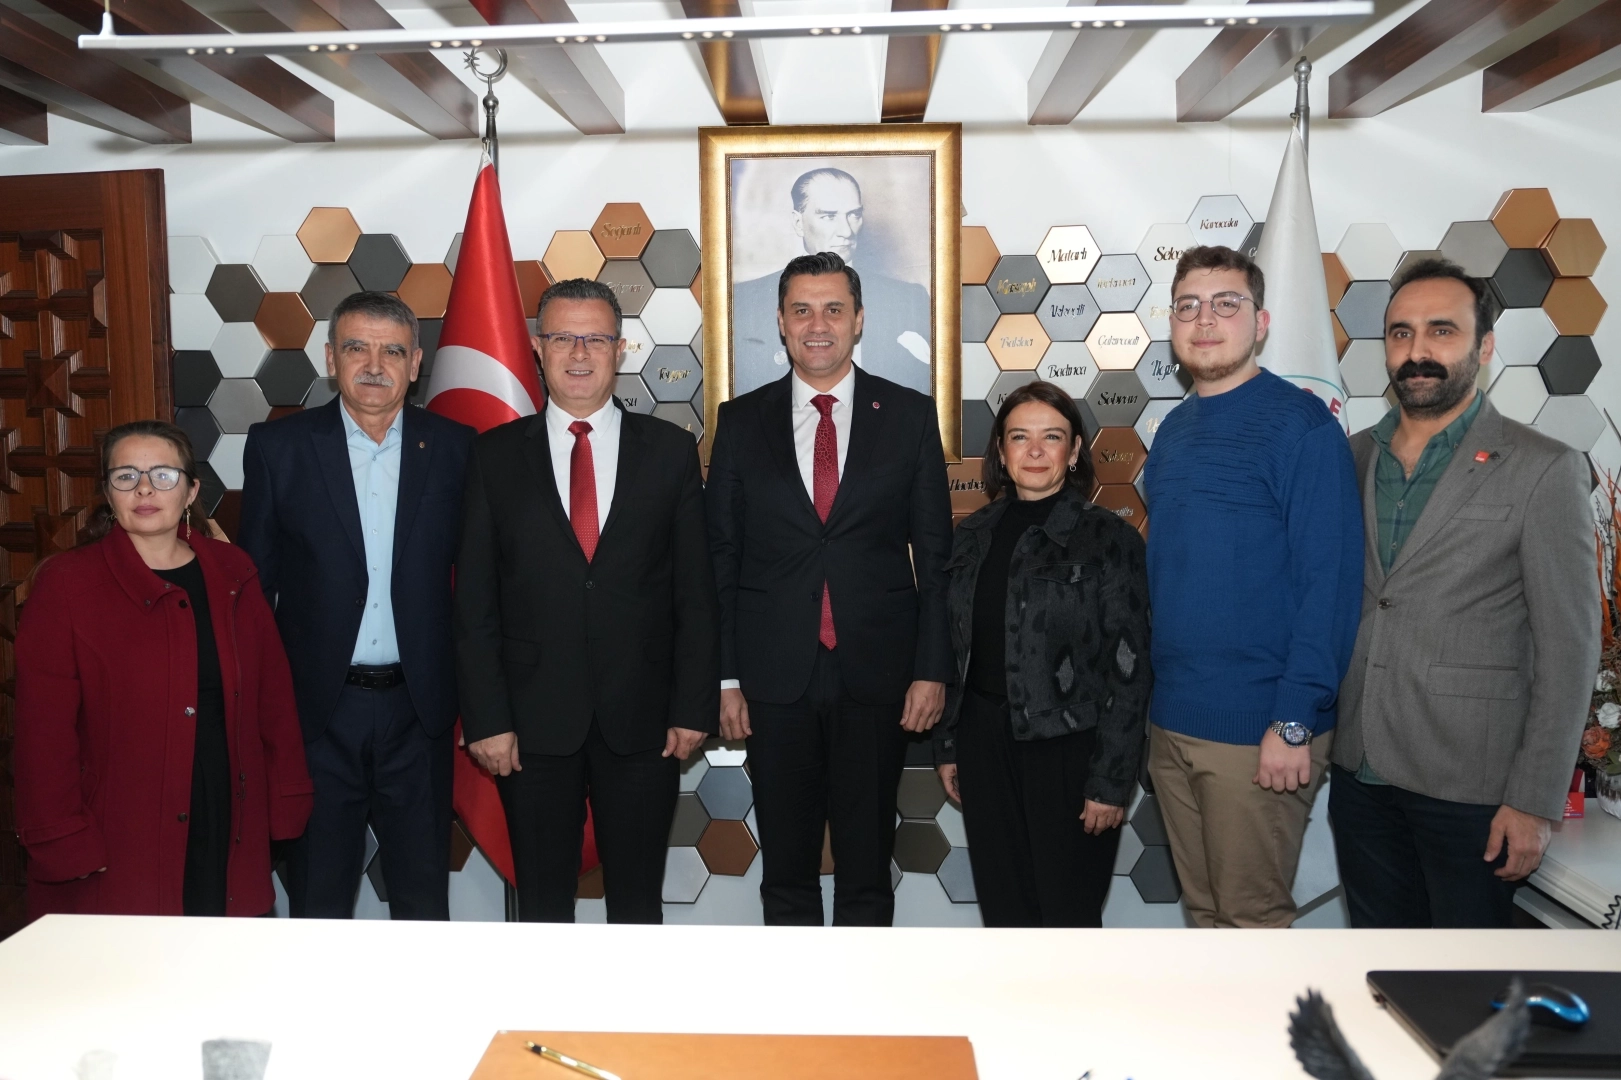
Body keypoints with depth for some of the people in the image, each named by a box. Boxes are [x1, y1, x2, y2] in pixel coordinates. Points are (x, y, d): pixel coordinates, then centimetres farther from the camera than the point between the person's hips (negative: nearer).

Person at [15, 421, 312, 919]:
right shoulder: (66, 585, -5)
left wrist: (287, 802, 3)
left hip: (227, 835, 3)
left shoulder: (232, 574, 5)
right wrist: (64, 844, -9)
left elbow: (273, 694, 6)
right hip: (118, 848, -3)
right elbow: (45, 732, -7)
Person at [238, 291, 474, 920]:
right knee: (317, 897, 14)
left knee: (424, 895, 14)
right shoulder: (277, 446, -1)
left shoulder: (453, 447, 0)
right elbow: (254, 581, 2)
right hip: (316, 705, 0)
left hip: (417, 706, 1)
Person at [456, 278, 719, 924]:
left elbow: (695, 591, 1)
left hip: (643, 721, 0)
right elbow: (475, 602, 1)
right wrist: (486, 719, -5)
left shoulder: (670, 450, 2)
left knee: (638, 898, 13)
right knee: (542, 901, 13)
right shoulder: (496, 455, 2)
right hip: (532, 721, 0)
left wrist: (695, 706, -3)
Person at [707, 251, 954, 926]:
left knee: (867, 863, 11)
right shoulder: (741, 422, 5)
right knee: (785, 867, 13)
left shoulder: (910, 416, 2)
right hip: (775, 679, 1)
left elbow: (935, 554, 2)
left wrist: (932, 669, -3)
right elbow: (721, 558, 4)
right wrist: (725, 677, 0)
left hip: (877, 677, -1)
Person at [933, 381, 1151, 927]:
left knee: (1068, 912, 9)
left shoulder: (1109, 539, -8)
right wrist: (947, 745, 9)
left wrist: (1111, 780, -12)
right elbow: (955, 648, 10)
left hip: (1068, 747, -4)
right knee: (1003, 907, 14)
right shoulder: (974, 535, 6)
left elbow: (1129, 671, -9)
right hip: (984, 742, 4)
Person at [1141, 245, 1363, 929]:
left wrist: (1295, 722, -18)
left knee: (1252, 917, 6)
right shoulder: (1174, 429, 11)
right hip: (1171, 720, 6)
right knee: (1204, 909, 18)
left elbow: (1330, 582, -14)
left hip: (1258, 731, -6)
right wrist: (1150, 692, 11)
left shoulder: (1300, 423, -10)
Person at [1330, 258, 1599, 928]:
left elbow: (1567, 650, -9)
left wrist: (1535, 801, -12)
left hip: (1468, 787, -4)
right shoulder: (1353, 459, 7)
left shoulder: (1542, 470, -8)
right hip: (1360, 773, 4)